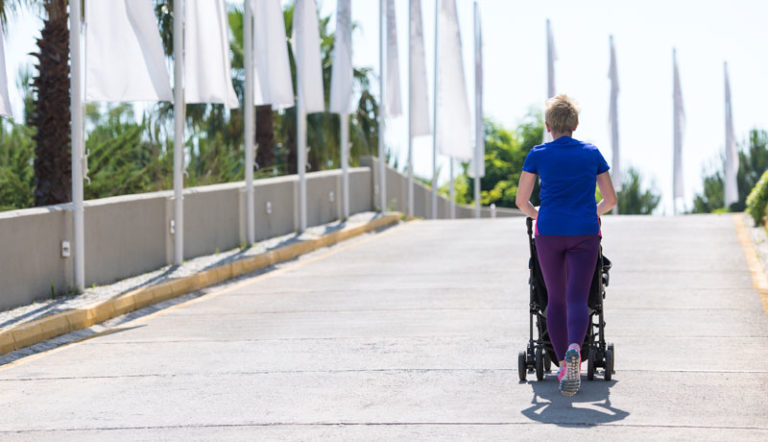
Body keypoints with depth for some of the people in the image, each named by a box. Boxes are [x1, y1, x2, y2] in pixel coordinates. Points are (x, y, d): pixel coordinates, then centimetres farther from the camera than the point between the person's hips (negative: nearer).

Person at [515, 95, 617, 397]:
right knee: (577, 297, -5)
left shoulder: (538, 155, 3)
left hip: (549, 233, 0)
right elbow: (611, 199, 12)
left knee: (556, 299, 11)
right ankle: (574, 347, -34)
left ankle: (563, 365, 11)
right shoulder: (592, 153, 7)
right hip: (585, 234, 0)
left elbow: (522, 201, 7)